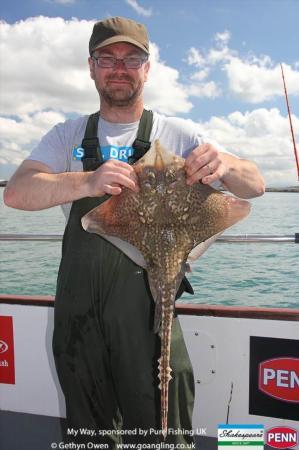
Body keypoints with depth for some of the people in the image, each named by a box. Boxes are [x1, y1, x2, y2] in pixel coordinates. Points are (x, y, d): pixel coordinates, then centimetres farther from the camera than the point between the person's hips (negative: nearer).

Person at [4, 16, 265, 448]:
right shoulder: (68, 136, 7)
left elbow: (255, 186, -2)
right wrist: (88, 181, -28)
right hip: (77, 304, 3)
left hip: (147, 302, -2)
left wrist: (224, 165, -26)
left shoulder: (177, 134, 3)